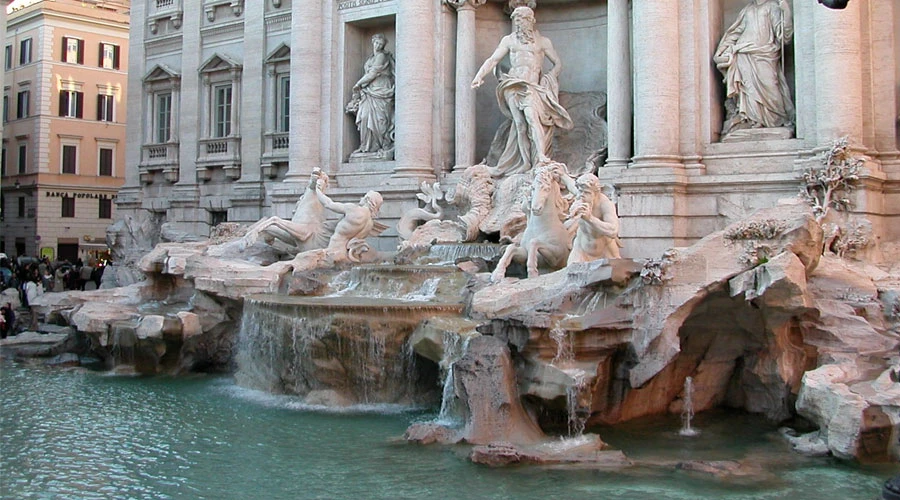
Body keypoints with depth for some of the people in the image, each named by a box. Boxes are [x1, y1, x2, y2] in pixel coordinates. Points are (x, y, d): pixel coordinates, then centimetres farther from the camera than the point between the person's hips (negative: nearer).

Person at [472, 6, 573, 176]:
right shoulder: (509, 40, 18)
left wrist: (547, 79, 0)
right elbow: (493, 60, 14)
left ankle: (541, 157, -31)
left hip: (533, 86, -1)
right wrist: (479, 76, -2)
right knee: (521, 122, -14)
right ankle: (526, 163, -16)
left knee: (532, 116, -25)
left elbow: (558, 64, 16)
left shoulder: (542, 41, 15)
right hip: (513, 85, 1)